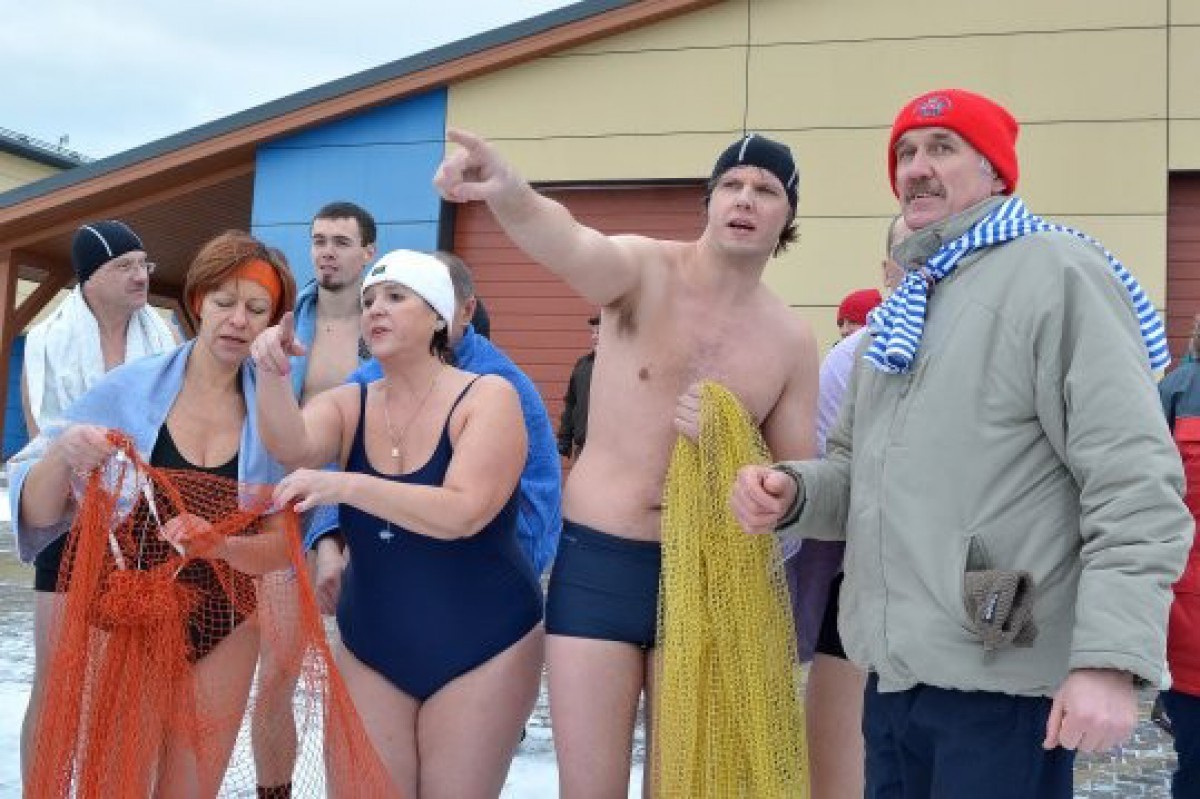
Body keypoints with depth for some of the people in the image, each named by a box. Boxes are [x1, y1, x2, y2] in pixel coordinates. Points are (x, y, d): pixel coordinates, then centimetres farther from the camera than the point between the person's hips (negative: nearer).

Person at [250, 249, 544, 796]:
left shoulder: (488, 397, -12)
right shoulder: (349, 405, 3)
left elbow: (463, 513, -25)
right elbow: (292, 446, -19)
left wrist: (345, 486, -33)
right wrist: (272, 375, -36)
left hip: (481, 650, -4)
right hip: (370, 652, 4)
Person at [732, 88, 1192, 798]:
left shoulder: (1057, 273, -7)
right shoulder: (904, 311, 19)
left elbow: (1136, 484, -15)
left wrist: (1111, 659, -23)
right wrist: (792, 492, 2)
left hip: (1002, 684, -8)